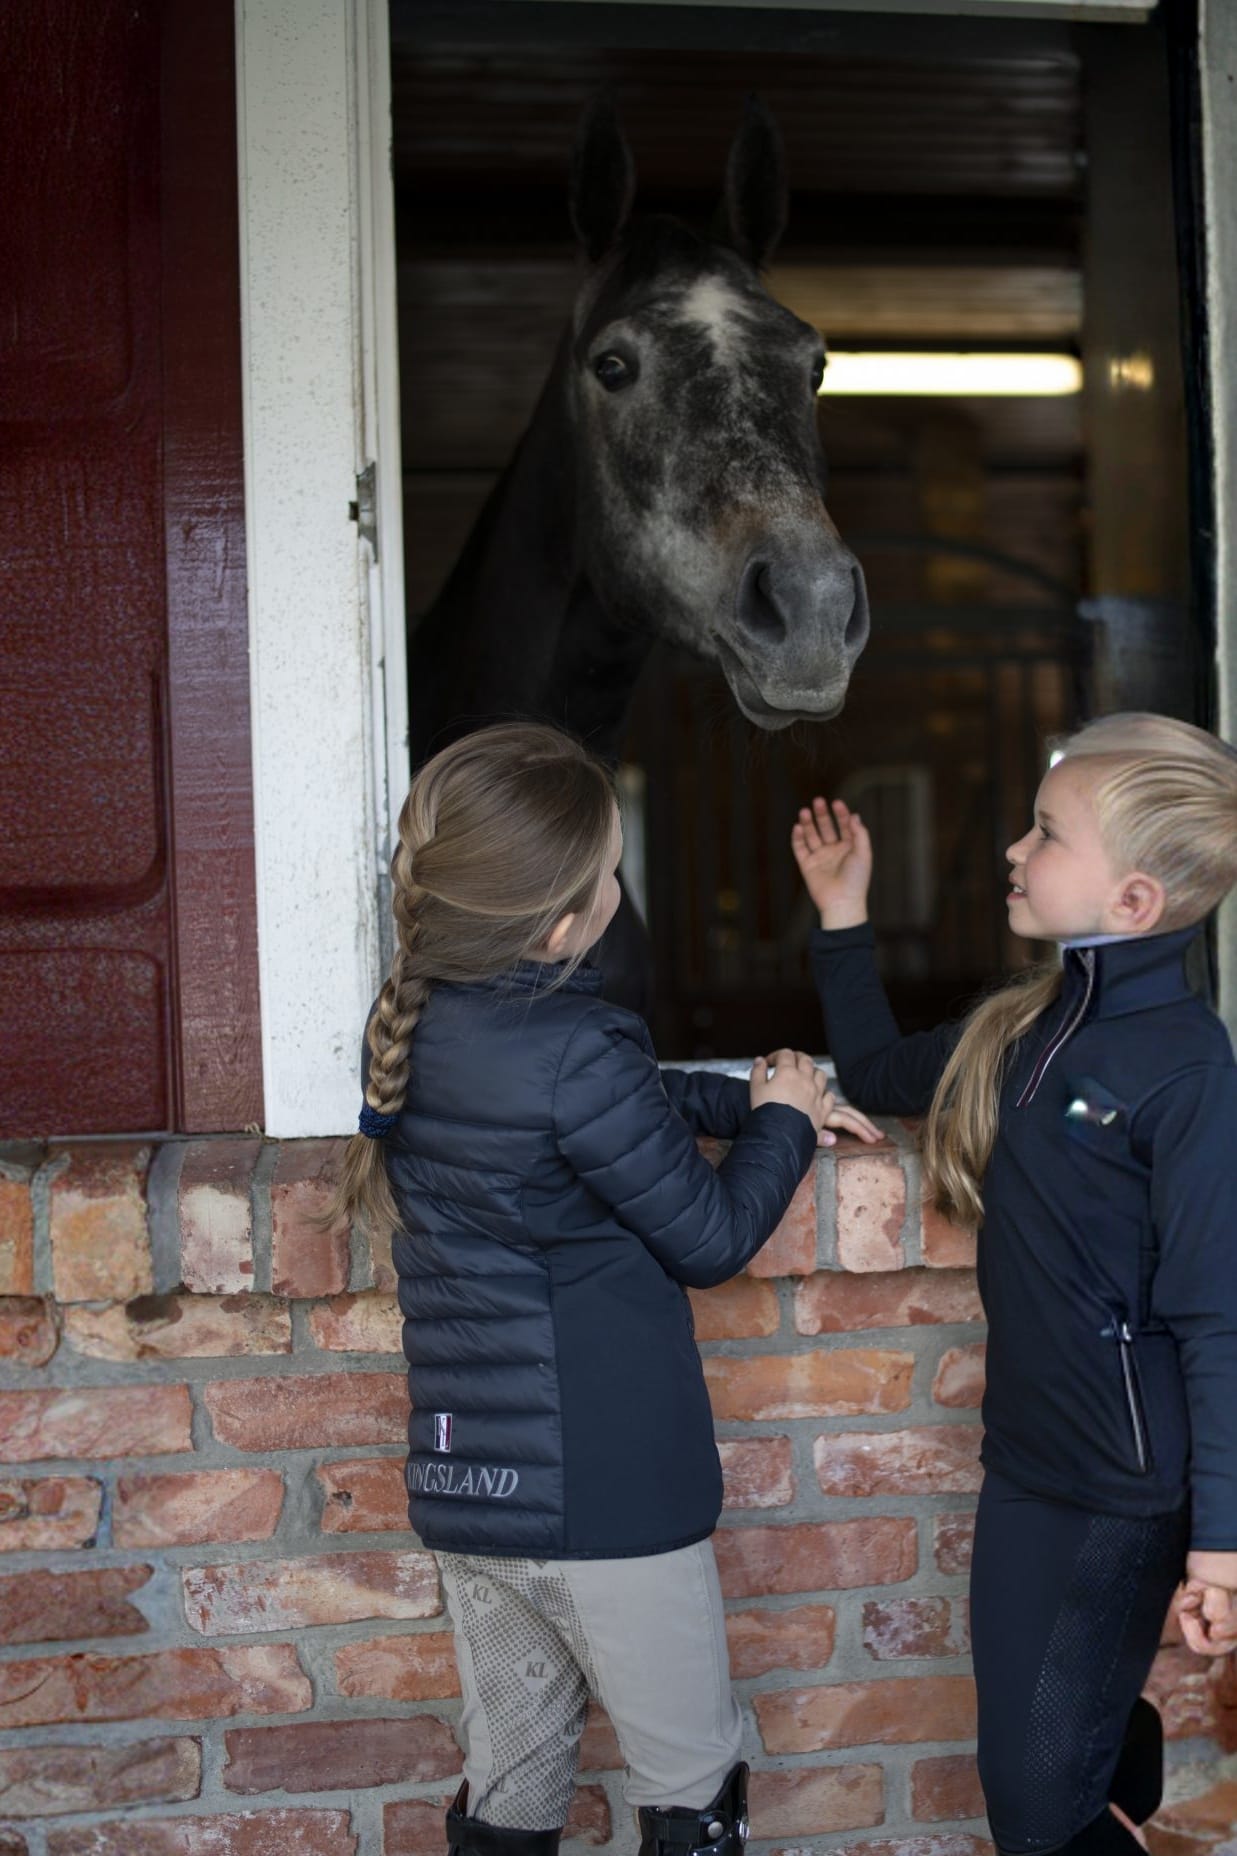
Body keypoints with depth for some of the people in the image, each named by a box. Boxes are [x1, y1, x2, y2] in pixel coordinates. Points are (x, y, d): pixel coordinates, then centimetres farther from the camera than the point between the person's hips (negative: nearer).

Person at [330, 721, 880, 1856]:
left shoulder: (414, 1026, 3)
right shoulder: (571, 1049, -23)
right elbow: (709, 1240, -10)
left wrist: (751, 1100, 16)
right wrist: (780, 1124, 5)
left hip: (464, 1485, 8)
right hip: (602, 1494, -8)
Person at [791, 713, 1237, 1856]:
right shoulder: (1030, 1027, 3)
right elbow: (883, 1077, 22)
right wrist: (842, 919, 17)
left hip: (1121, 1489, -7)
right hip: (1026, 1457, 7)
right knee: (1083, 1739, 20)